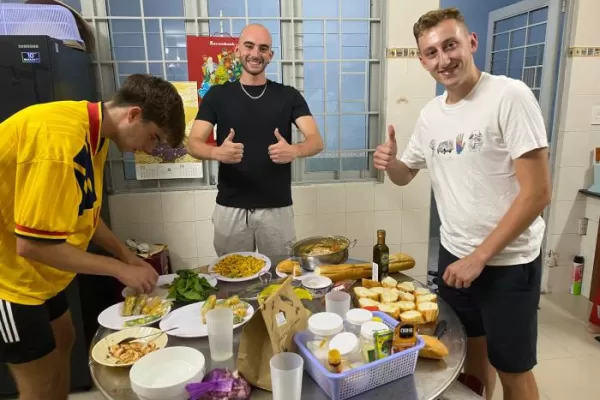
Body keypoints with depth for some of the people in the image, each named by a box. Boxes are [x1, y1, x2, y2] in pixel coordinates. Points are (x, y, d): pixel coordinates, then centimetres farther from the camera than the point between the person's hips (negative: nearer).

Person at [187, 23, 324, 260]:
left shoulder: (289, 96, 2)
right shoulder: (217, 95, 3)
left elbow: (316, 141, -8)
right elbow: (193, 143, -5)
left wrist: (294, 150, -31)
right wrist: (216, 152, -28)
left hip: (277, 207, 0)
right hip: (230, 208, 0)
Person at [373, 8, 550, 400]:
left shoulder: (510, 96, -16)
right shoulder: (430, 114, 3)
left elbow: (538, 193, -19)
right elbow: (406, 174, 16)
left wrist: (480, 256, -18)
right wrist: (390, 163, -8)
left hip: (508, 261, -5)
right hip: (454, 254, 5)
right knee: (472, 352, 21)